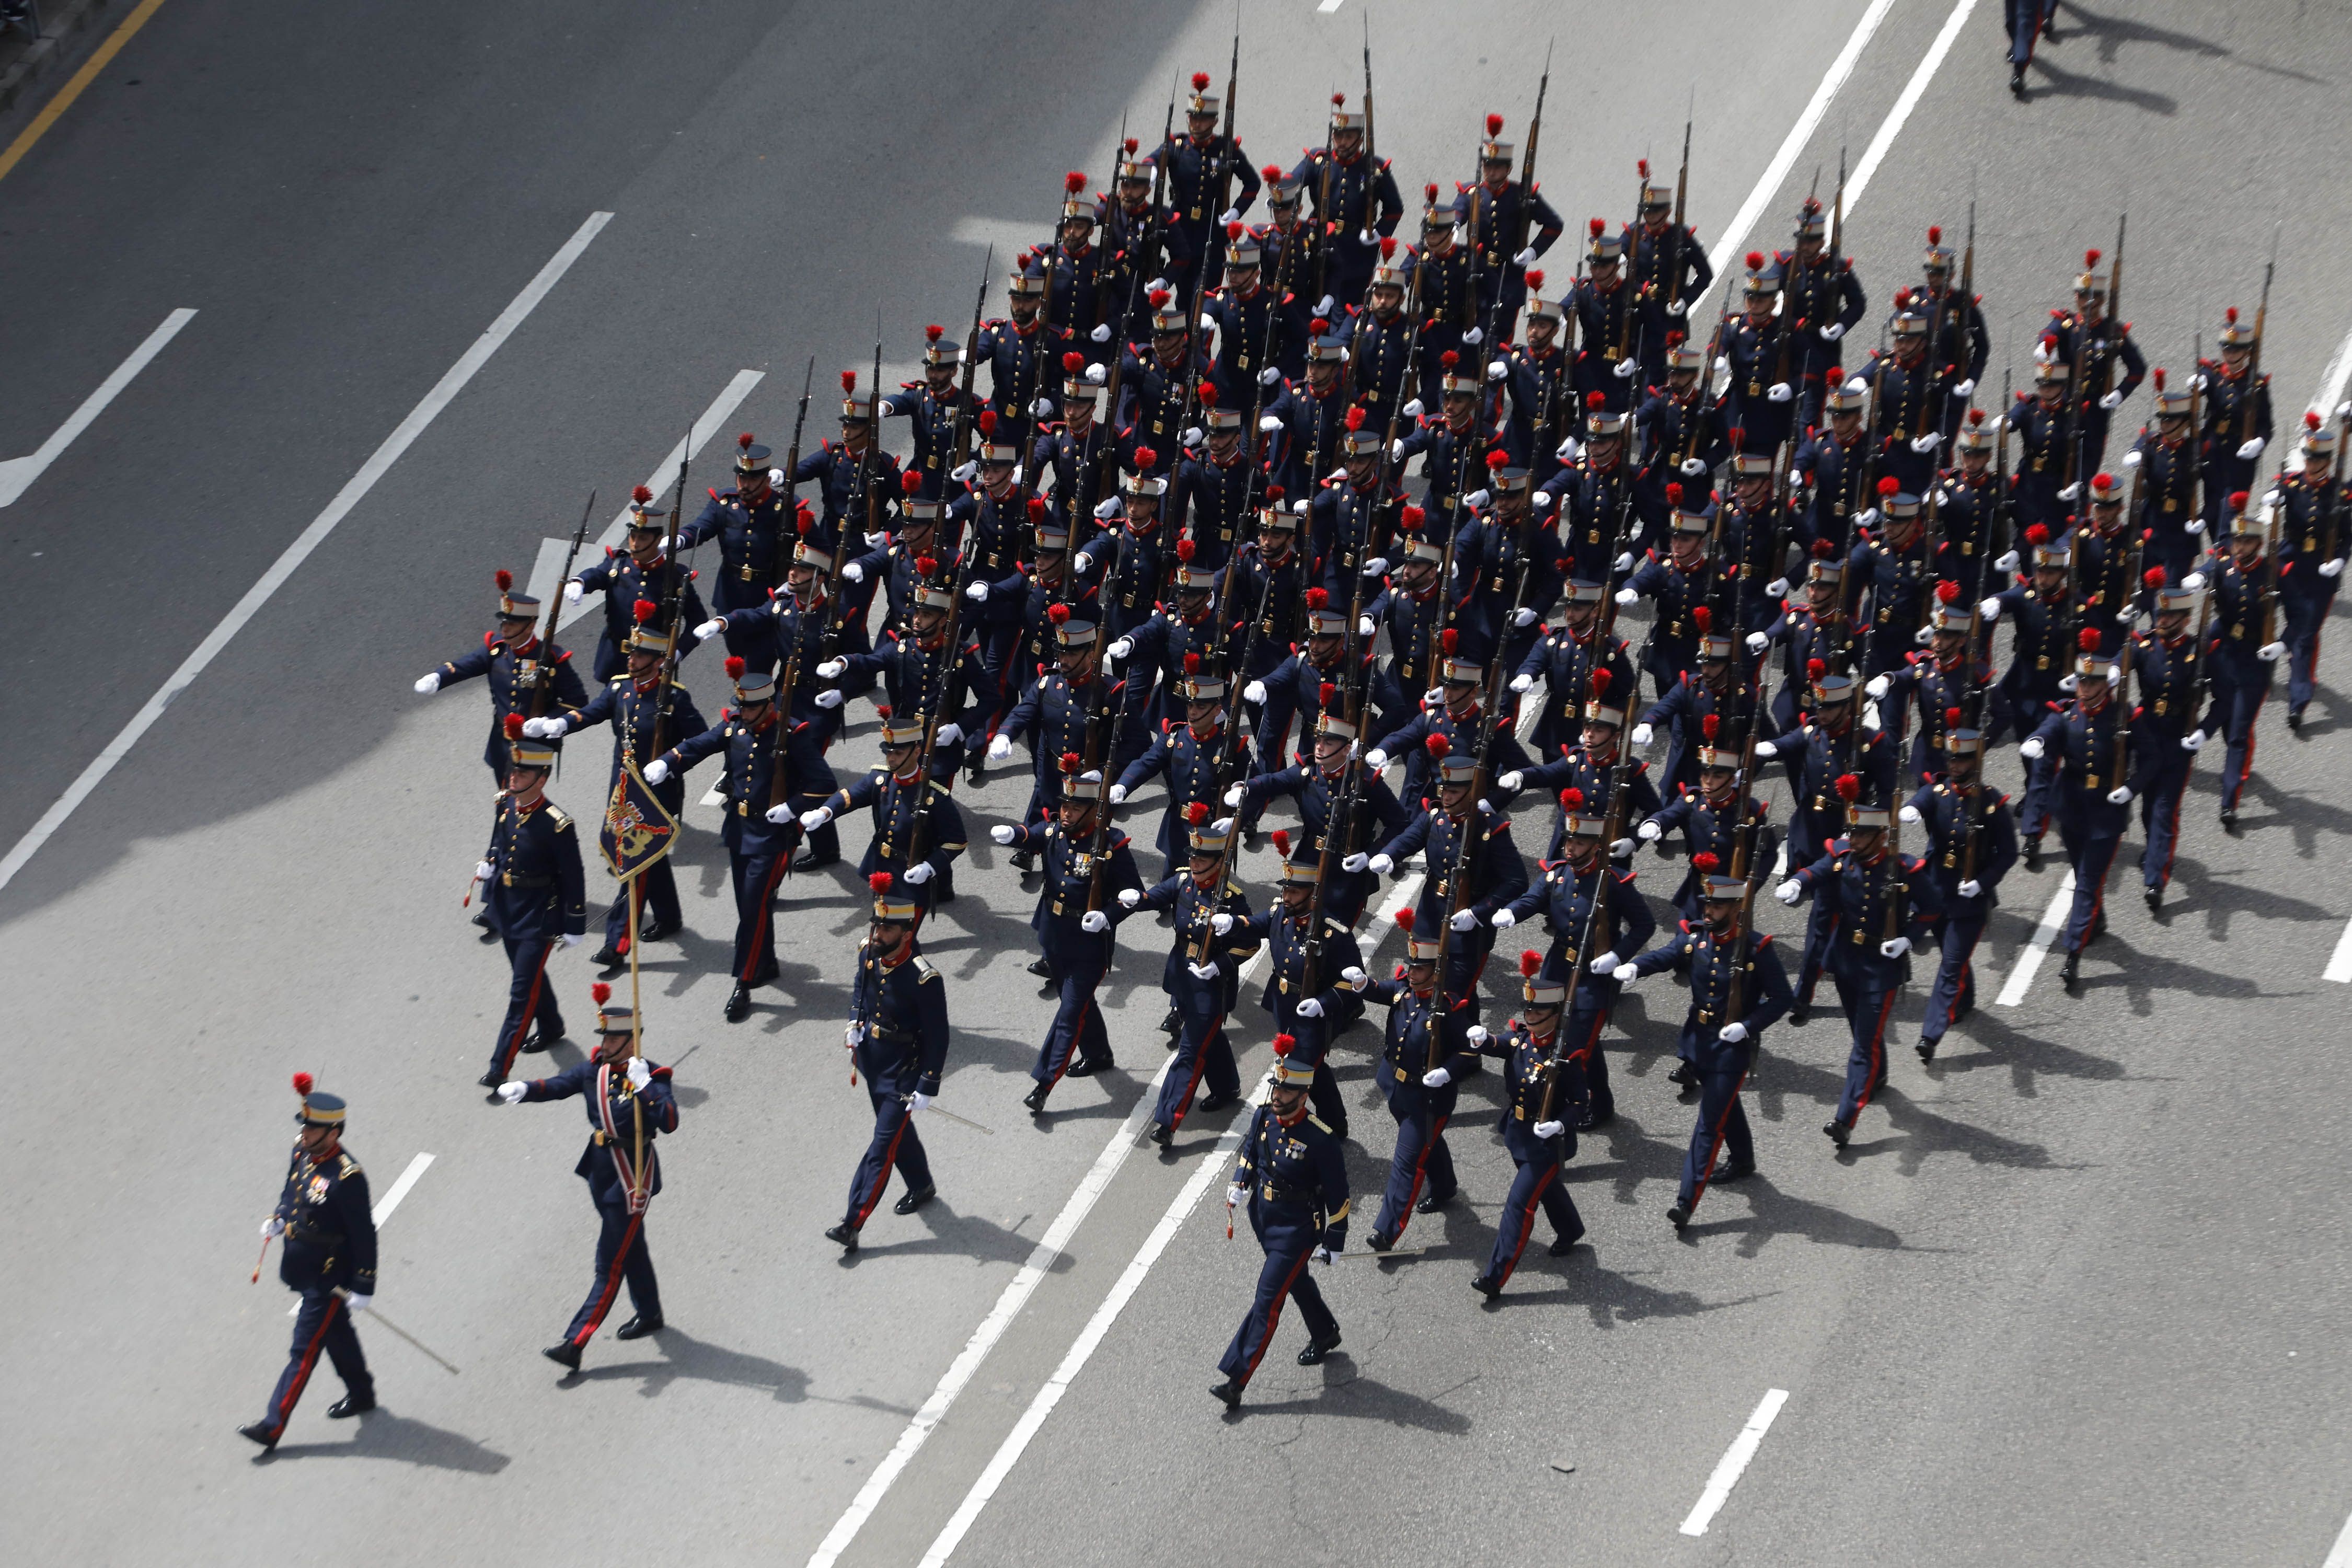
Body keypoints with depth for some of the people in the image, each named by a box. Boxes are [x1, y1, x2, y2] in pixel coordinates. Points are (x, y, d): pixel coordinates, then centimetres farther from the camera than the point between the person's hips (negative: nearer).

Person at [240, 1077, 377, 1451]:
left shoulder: (348, 1178, -27)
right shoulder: (301, 1153, -3)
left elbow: (364, 1235, -21)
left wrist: (363, 1288, -18)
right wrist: (278, 1219, 2)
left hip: (329, 1280, -9)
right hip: (303, 1271, 9)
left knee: (305, 1350, -3)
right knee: (337, 1335, 26)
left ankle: (274, 1427, 0)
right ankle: (361, 1395, 46)